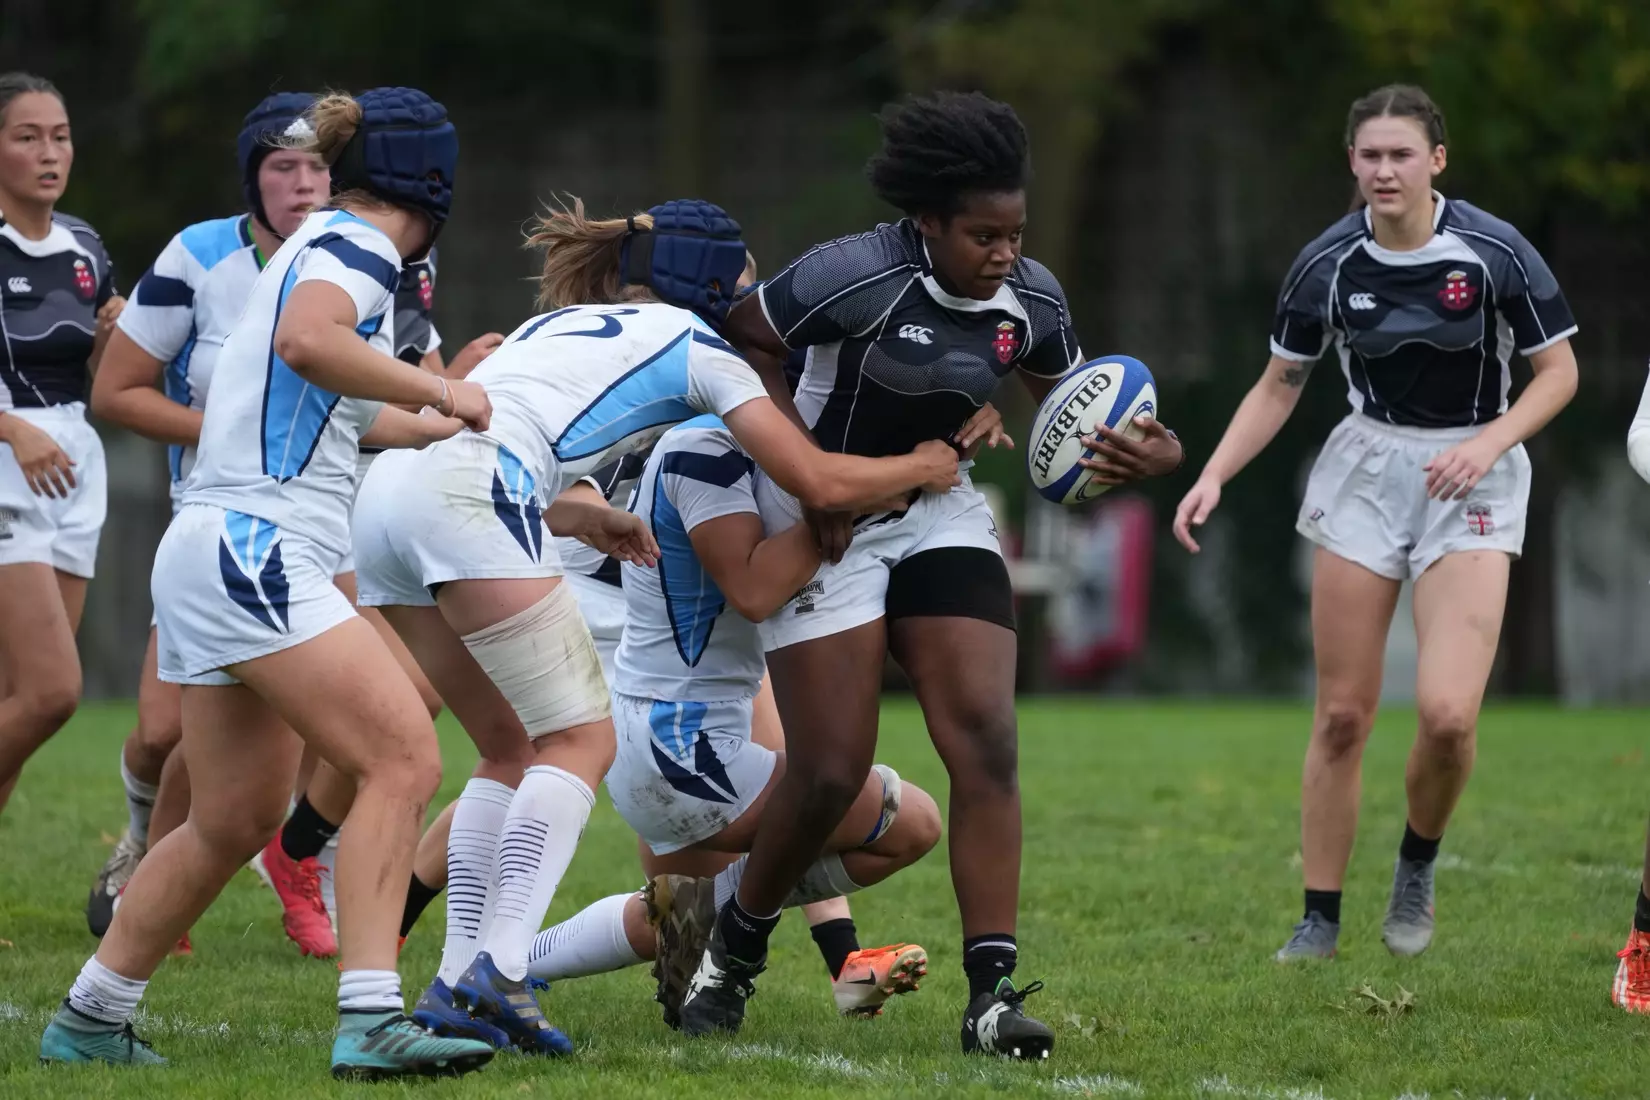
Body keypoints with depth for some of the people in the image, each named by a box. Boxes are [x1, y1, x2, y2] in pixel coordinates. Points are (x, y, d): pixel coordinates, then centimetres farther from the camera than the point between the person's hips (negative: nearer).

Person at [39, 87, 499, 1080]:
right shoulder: (358, 248, -7)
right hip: (256, 547, -10)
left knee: (238, 820, 16)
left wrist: (440, 426, 51)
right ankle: (370, 1022, -25)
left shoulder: (325, 245, 23)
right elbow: (304, 340, -30)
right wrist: (437, 388, -21)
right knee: (404, 760, -16)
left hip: (211, 555, 10)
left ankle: (89, 1021, 22)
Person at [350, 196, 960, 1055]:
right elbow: (819, 482, 14)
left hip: (382, 495, 8)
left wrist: (579, 520, 39)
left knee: (510, 749, 16)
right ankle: (497, 972, -17)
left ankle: (457, 983, 6)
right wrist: (922, 468, 31)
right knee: (581, 740, -1)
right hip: (466, 503, -8)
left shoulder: (557, 324, 33)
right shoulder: (692, 344, 14)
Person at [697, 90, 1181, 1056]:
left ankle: (993, 992, -14)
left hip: (940, 516, 5)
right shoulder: (860, 276, -23)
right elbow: (746, 339, -12)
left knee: (986, 740, -14)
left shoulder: (1032, 299, -6)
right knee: (831, 773, -9)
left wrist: (1149, 452, -13)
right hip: (829, 527, -5)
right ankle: (735, 950, 19)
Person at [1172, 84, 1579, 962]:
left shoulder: (1497, 253, -13)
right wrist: (1213, 477, -5)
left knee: (1447, 714, -18)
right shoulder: (1326, 265, -5)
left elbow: (1558, 371, -4)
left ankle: (1418, 865, 11)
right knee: (1341, 714, 0)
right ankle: (1320, 918, 12)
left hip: (1471, 478, -2)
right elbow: (1279, 387, 7)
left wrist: (1487, 444, -19)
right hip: (1367, 465, 3)